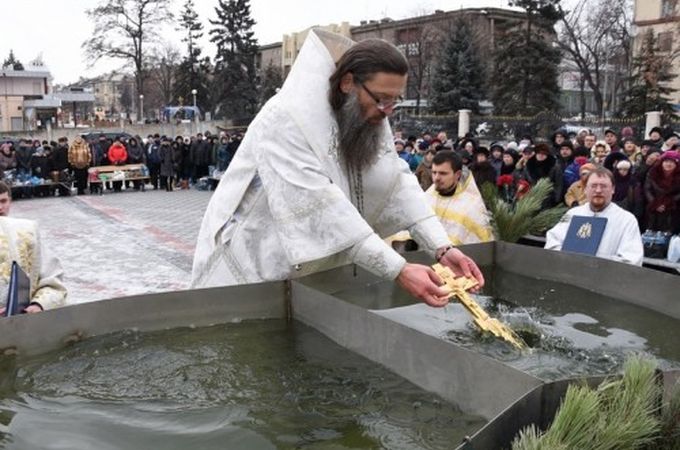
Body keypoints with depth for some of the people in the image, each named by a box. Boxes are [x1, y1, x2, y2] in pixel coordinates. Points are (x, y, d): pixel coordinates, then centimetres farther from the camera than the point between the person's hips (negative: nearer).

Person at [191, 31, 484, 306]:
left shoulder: (367, 118, -3)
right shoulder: (286, 120, -27)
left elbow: (398, 183, -8)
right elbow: (321, 209, -34)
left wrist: (442, 249, -22)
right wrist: (399, 271, -37)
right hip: (251, 265, -6)